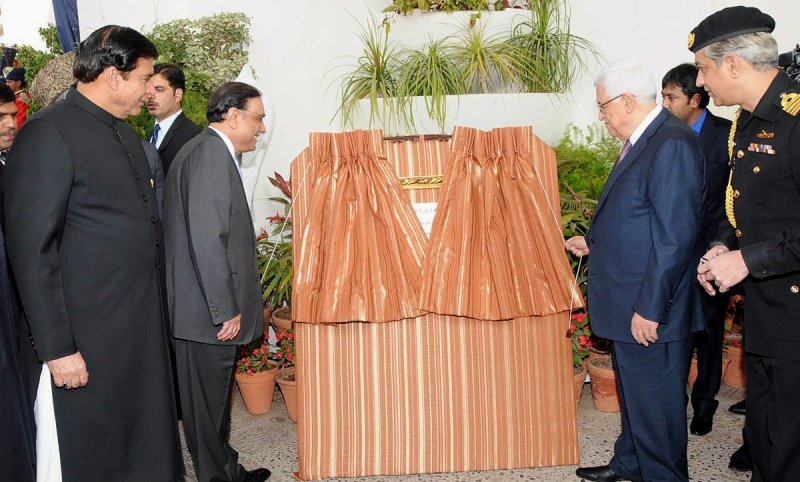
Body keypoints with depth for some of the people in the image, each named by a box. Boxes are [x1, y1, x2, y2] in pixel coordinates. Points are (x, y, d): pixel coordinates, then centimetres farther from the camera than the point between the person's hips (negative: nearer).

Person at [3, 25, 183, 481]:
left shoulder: (125, 132, 11)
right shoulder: (48, 134, -14)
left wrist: (155, 310, 12)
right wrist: (58, 348, -17)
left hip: (144, 327, 8)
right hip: (88, 340, -7)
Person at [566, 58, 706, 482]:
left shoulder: (673, 145, -20)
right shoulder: (642, 142, 10)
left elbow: (675, 235, -24)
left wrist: (650, 308, -23)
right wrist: (594, 242, 23)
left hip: (650, 310, -10)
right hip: (628, 304, 10)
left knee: (655, 401, 5)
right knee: (634, 393, 24)